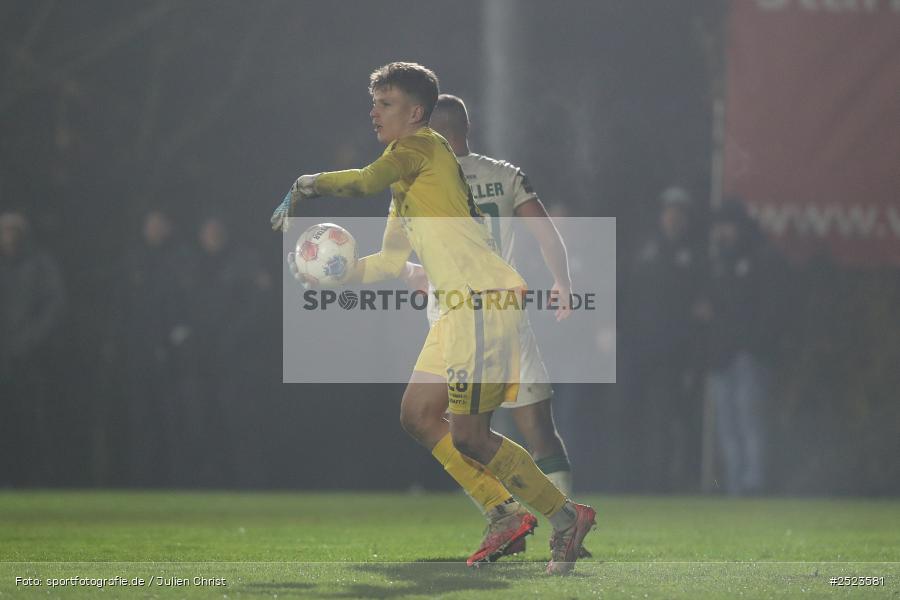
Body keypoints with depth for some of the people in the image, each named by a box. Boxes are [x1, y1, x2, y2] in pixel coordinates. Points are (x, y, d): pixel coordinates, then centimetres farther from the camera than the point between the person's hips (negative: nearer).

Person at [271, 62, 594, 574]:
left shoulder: (425, 145, -5)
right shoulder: (405, 185, 23)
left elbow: (366, 181, -21)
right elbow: (391, 265, 25)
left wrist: (306, 185, -5)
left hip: (486, 299, -10)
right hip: (461, 305, 10)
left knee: (468, 435, -11)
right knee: (418, 413, 8)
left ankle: (566, 515, -3)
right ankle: (509, 517, 8)